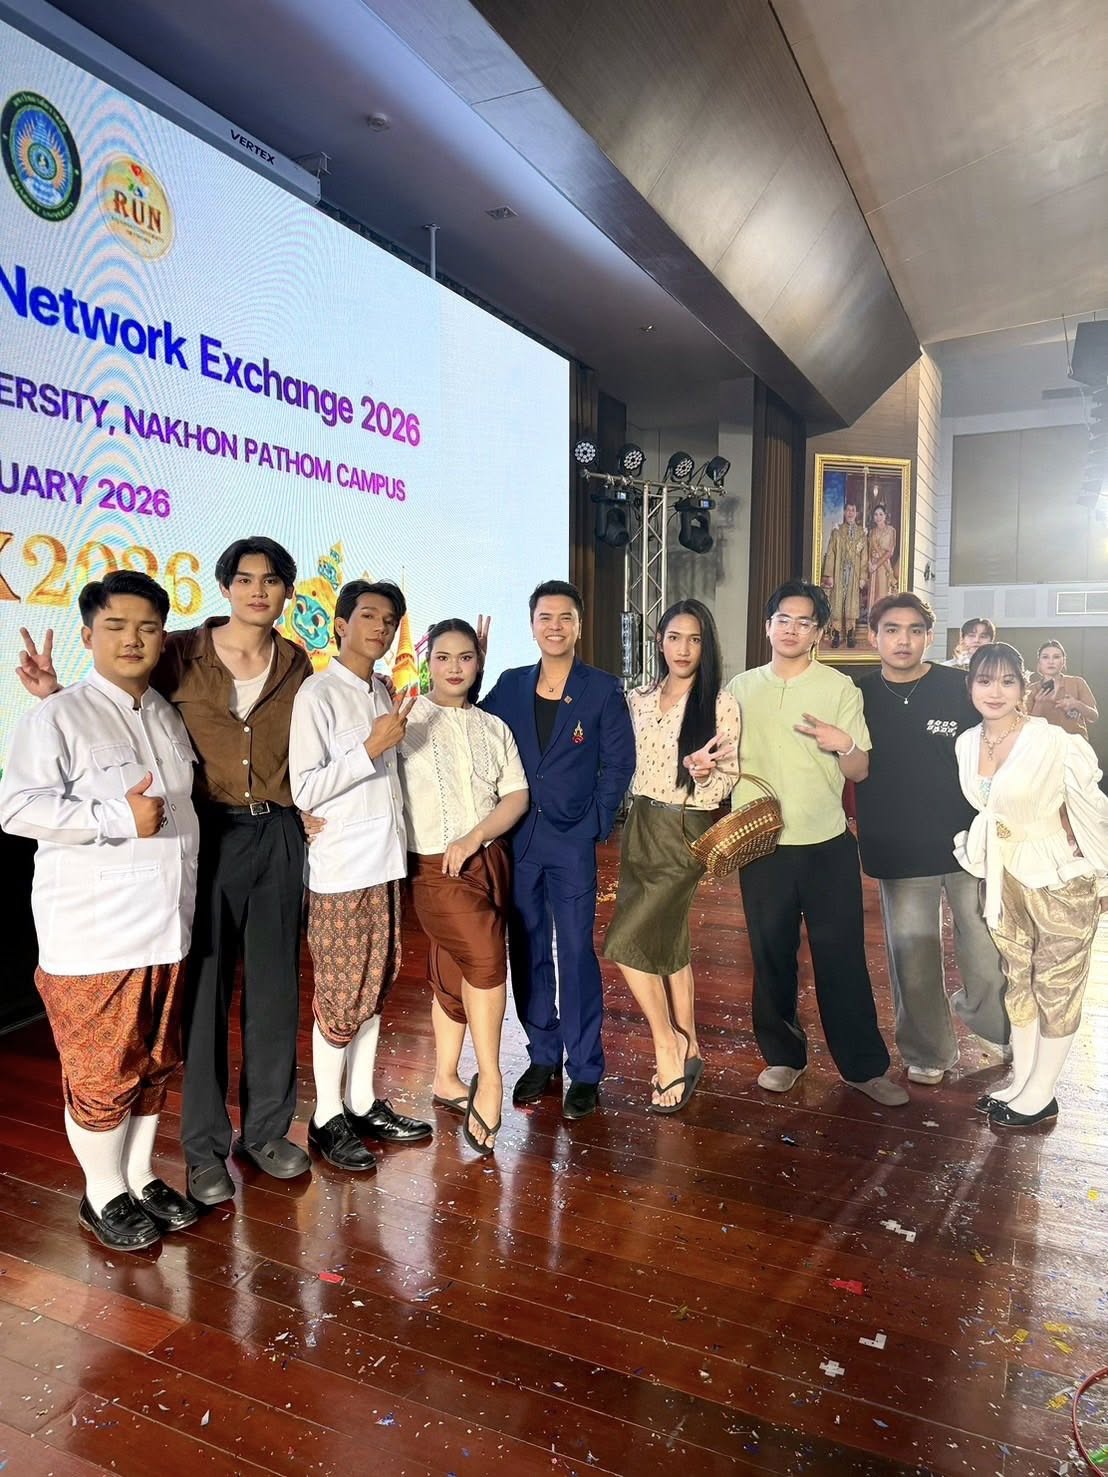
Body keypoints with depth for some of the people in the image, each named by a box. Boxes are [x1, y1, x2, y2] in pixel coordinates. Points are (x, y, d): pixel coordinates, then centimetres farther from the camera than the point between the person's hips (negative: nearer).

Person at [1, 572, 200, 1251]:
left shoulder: (170, 718, 11)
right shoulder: (59, 716, -9)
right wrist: (117, 818, -22)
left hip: (166, 922, 6)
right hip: (94, 932, -6)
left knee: (155, 1063, 17)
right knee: (102, 1072, 6)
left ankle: (141, 1176, 35)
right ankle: (105, 1196, 26)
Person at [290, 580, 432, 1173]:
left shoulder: (383, 693, 11)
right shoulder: (319, 694, -11)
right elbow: (304, 791, -16)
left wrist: (398, 733, 8)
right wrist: (372, 748, -19)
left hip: (385, 862, 7)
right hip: (340, 869, -7)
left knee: (374, 988, 15)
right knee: (339, 996, 2)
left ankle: (363, 1104, 28)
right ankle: (327, 1118, 18)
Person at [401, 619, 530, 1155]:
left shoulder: (493, 728, 11)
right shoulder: (408, 722, -2)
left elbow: (517, 796, 4)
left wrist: (473, 838, -10)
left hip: (488, 860, 5)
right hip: (434, 865, -4)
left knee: (454, 971, 12)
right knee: (486, 956, -21)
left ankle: (446, 1081, 27)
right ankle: (489, 1081, -6)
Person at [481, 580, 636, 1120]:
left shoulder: (603, 690, -1)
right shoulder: (510, 685, 7)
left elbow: (618, 763, 0)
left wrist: (595, 825, -5)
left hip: (572, 841, -3)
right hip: (518, 838, 3)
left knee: (576, 953, -1)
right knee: (526, 951, 10)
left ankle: (584, 1070, 13)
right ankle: (542, 1055, 26)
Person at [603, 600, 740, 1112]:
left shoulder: (720, 703, -8)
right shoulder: (639, 699, 7)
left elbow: (727, 779, -9)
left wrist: (704, 772, -26)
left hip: (686, 831, -6)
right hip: (640, 825, 6)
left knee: (625, 942, -10)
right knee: (666, 942, 12)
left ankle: (667, 1046, 10)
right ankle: (687, 1050, 27)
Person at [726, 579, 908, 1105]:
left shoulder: (839, 687, 0)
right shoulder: (741, 688, 6)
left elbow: (859, 771, -1)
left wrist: (845, 745, -22)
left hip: (828, 844, -2)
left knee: (841, 957, 3)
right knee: (771, 955, 11)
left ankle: (864, 1064, 18)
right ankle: (783, 1055, 27)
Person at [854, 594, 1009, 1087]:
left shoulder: (961, 688, -4)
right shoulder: (860, 696, 0)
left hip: (968, 844, -1)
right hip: (898, 854, 1)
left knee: (986, 948, 9)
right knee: (912, 957, 9)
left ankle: (990, 1027, 37)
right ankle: (928, 1051, 29)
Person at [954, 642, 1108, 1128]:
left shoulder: (1056, 742, -19)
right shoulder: (966, 744, -2)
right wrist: (979, 861, 12)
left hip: (1062, 879, -6)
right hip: (1005, 878, 6)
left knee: (1056, 988, 8)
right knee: (1017, 983, 17)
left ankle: (1040, 1095, 23)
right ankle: (1020, 1082, 32)